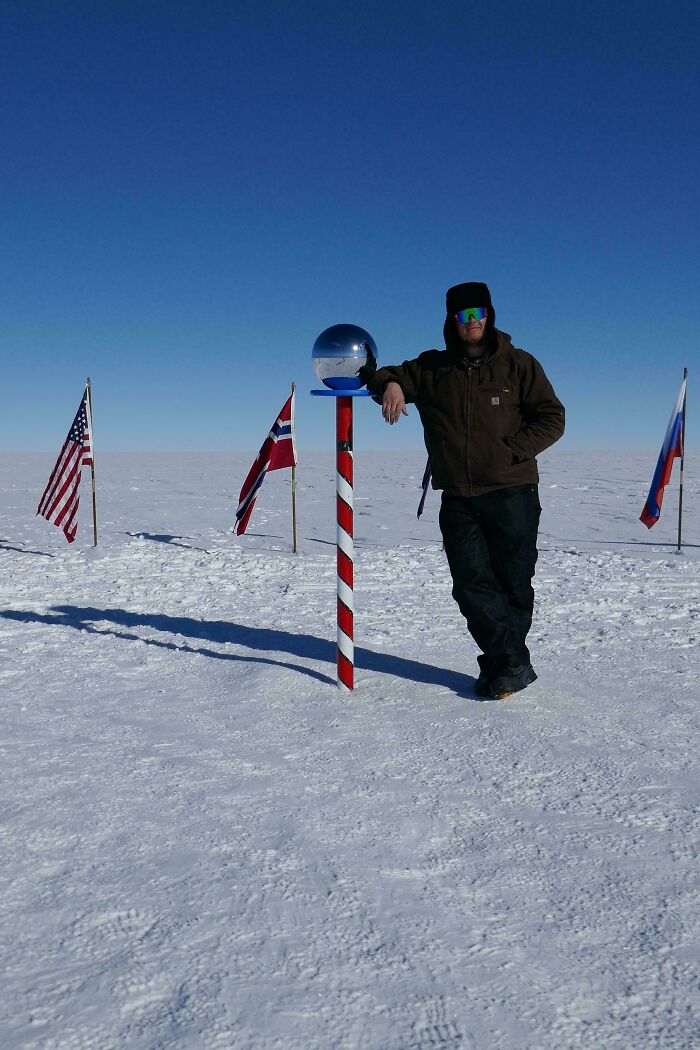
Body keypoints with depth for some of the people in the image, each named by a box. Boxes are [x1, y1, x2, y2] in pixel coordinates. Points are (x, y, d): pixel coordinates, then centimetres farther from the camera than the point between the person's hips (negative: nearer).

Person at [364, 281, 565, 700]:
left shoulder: (518, 365, 4)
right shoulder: (432, 369, 12)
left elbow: (552, 418, 2)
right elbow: (387, 376, 19)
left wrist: (511, 451, -12)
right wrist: (390, 384, -7)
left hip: (512, 494, -2)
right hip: (458, 500, 3)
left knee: (513, 583, 2)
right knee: (473, 585, -4)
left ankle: (505, 662, 16)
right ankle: (513, 664, 4)